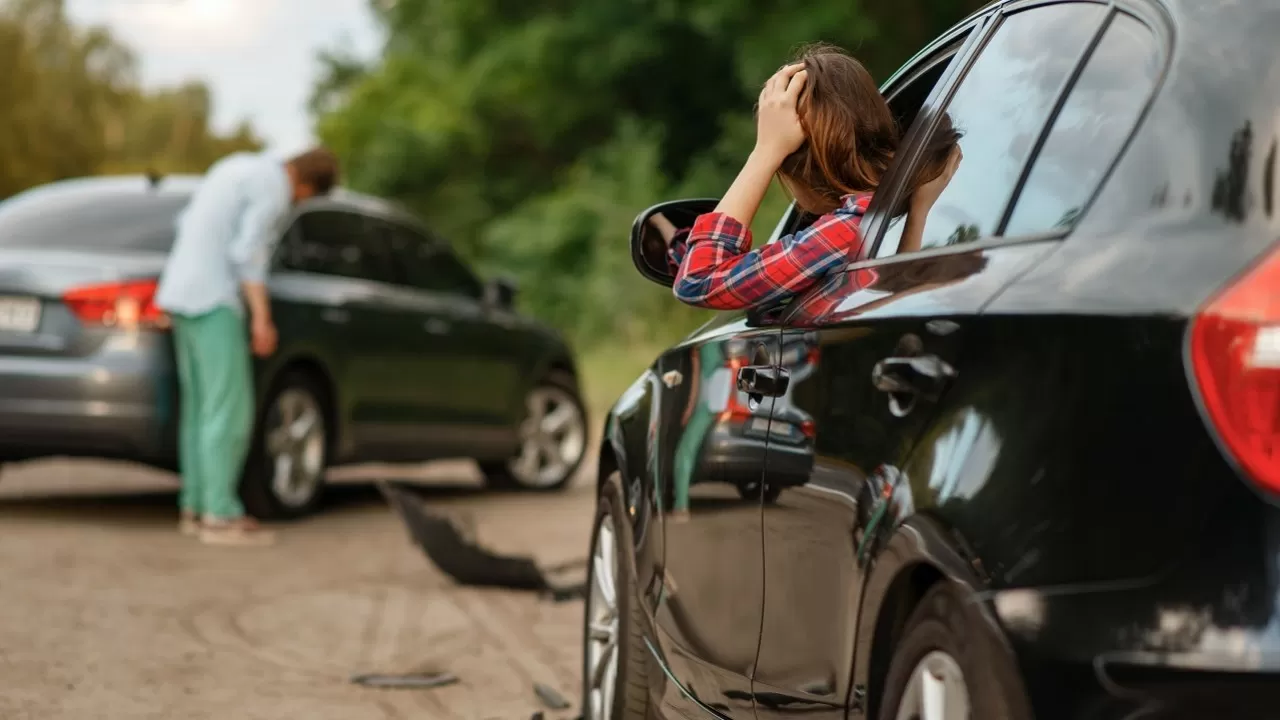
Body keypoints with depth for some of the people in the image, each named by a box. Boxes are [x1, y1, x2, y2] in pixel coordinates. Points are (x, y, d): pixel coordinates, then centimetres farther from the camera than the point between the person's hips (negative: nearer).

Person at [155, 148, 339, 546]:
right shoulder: (274, 189, -10)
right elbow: (248, 251, -19)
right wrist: (262, 316, -19)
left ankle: (195, 506, 12)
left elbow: (187, 222, 20)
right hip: (213, 300, -10)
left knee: (201, 405, 11)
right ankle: (221, 515, -10)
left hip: (180, 292, 10)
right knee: (230, 409, -8)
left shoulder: (239, 166, 18)